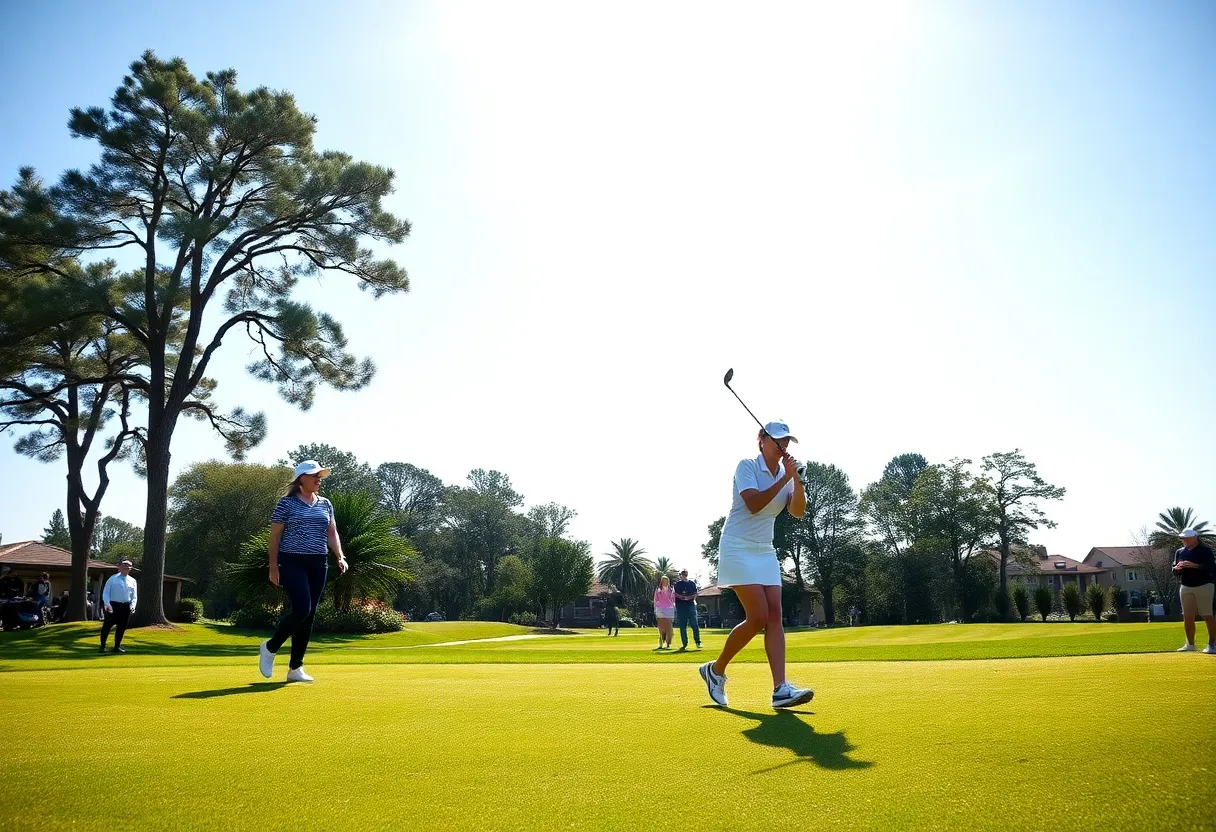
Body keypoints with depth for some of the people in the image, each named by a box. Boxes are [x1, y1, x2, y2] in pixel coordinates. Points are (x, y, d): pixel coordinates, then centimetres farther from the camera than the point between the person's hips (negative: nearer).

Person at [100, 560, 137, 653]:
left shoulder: (132, 581, 10)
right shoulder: (113, 579, 1)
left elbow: (134, 596, 11)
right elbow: (105, 593, -1)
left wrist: (132, 606, -6)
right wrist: (107, 604, -15)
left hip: (126, 607, 3)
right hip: (113, 605, -3)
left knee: (121, 627, 8)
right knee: (107, 625, -3)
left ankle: (117, 646, 20)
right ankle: (102, 646, 8)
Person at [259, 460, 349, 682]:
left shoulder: (326, 504, 13)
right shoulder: (287, 503, -2)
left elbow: (332, 533, 15)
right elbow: (275, 536, -2)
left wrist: (340, 556, 1)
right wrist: (273, 566, -7)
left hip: (318, 564, 5)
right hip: (292, 562, -5)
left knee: (309, 615, 4)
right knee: (301, 609, -17)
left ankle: (295, 667, 13)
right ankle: (270, 647, 8)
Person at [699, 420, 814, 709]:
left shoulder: (787, 474, 9)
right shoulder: (747, 466, -9)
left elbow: (797, 511, -5)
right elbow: (753, 504, -23)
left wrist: (796, 479, -19)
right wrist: (784, 479, -22)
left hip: (765, 551, 7)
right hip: (738, 548, -7)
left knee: (774, 615, -7)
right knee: (758, 617, -14)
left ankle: (780, 689, -13)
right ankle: (716, 669, 6)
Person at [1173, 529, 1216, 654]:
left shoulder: (1205, 550, -5)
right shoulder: (1179, 552, 11)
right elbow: (1175, 572, 13)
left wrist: (1195, 565, -24)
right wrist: (1177, 568, -10)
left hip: (1203, 586, -5)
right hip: (1185, 588, 5)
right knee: (1187, 617, 4)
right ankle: (1190, 644, 12)